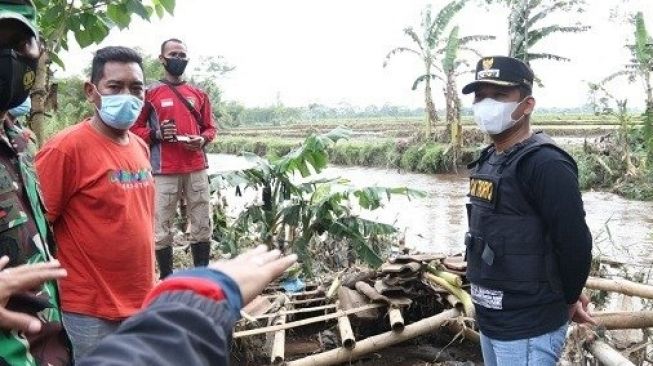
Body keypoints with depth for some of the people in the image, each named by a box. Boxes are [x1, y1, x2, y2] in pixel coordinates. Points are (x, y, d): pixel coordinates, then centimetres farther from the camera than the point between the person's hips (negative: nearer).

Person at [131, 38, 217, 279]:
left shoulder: (199, 95, 14)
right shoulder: (150, 94, 4)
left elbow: (210, 128, 17)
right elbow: (135, 130, 4)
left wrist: (202, 139, -4)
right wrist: (156, 134, -13)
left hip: (196, 169, 3)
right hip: (164, 172, -3)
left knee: (202, 226, 6)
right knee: (162, 229, -2)